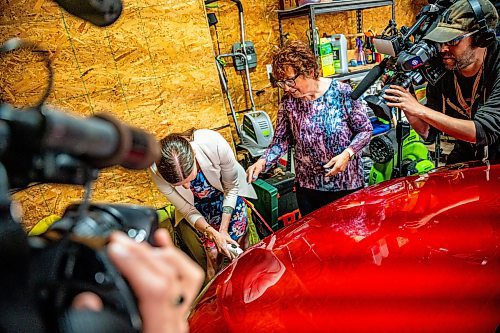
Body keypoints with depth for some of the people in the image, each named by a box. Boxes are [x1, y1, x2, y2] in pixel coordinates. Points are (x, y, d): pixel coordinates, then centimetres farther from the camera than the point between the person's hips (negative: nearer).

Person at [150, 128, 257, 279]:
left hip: (227, 195, 0)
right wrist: (213, 233, -29)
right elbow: (187, 211, -17)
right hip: (199, 205, 0)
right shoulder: (157, 171, -33)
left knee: (239, 244, 3)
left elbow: (232, 187, -19)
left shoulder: (214, 143, -39)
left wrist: (223, 229, -19)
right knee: (213, 252, -4)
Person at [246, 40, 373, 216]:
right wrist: (263, 162, -16)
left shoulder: (342, 92, -15)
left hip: (347, 185, -2)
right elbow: (281, 140, 0)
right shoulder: (288, 102, -6)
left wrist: (347, 153, -22)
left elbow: (365, 130, -7)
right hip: (307, 187, 2)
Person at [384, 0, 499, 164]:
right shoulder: (440, 76, -6)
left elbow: (483, 132, -29)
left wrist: (420, 109, -31)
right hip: (464, 159, 4)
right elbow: (428, 133, -2)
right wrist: (404, 103, -19)